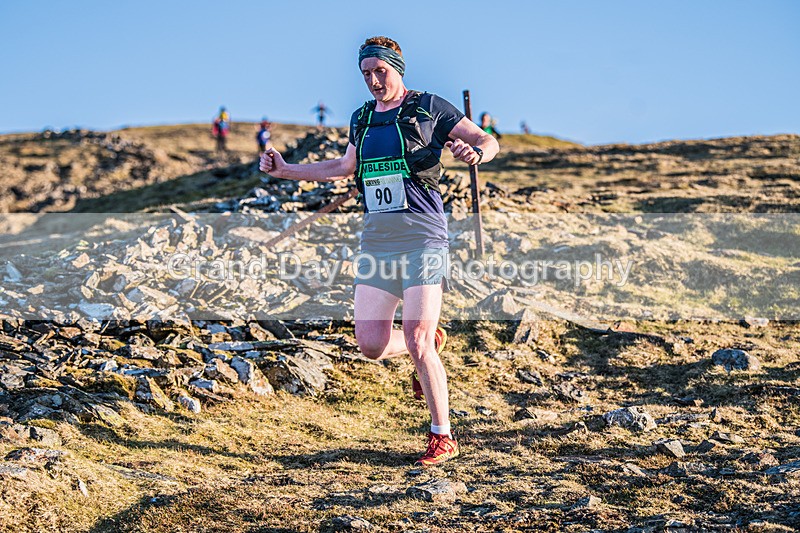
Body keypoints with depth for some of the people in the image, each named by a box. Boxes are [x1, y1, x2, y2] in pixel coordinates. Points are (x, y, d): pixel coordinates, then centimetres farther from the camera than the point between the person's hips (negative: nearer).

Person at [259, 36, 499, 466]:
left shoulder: (428, 107, 1)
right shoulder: (362, 119, 17)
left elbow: (489, 141, 3)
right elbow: (344, 168, 33)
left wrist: (475, 152, -22)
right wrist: (286, 170, 27)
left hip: (421, 237, -6)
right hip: (376, 239, 6)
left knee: (417, 343, -11)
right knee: (372, 344, -3)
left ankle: (442, 438, 3)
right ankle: (430, 339, 30)